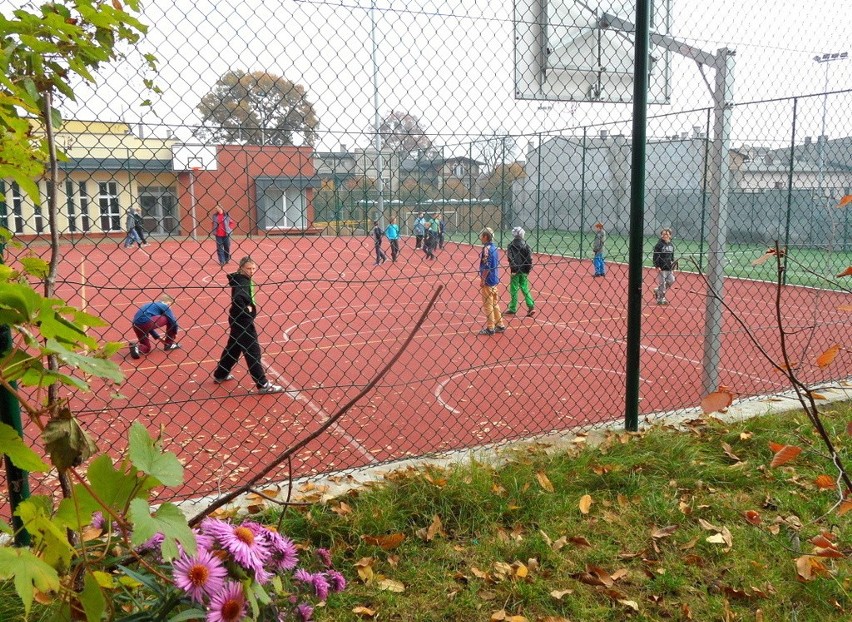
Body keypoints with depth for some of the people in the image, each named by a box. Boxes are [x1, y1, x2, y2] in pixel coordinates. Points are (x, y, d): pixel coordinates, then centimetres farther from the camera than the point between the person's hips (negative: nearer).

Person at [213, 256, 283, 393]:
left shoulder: (245, 279, 8)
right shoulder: (242, 281, -20)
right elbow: (236, 298, -37)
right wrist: (246, 308, -25)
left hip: (239, 320, 10)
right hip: (242, 321, -10)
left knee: (233, 347, 23)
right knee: (253, 351, -5)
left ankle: (220, 375, 39)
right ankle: (263, 385, 1)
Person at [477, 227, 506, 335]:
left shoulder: (486, 249, -15)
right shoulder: (494, 248, 10)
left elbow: (487, 267, -21)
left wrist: (482, 280, -17)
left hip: (487, 281, -9)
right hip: (495, 280, 9)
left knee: (487, 304, -2)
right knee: (494, 303, 15)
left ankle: (490, 328, 1)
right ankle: (500, 325, 19)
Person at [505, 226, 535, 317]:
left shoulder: (511, 245, -7)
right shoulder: (525, 244, 4)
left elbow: (511, 258, -16)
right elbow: (530, 257, 1)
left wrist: (513, 269, -15)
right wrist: (528, 269, 7)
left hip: (516, 270, -4)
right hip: (524, 271, 4)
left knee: (514, 289, 4)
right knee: (525, 288, 11)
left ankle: (513, 309, 9)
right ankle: (531, 306, 0)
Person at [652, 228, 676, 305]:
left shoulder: (671, 245, 12)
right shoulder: (659, 244, -7)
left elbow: (672, 257, 19)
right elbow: (655, 256, -10)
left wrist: (673, 267, 15)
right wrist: (657, 266, -17)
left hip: (669, 268, 6)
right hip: (662, 268, -6)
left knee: (671, 280, 5)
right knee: (662, 282, -3)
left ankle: (658, 291, 23)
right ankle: (661, 299, 9)